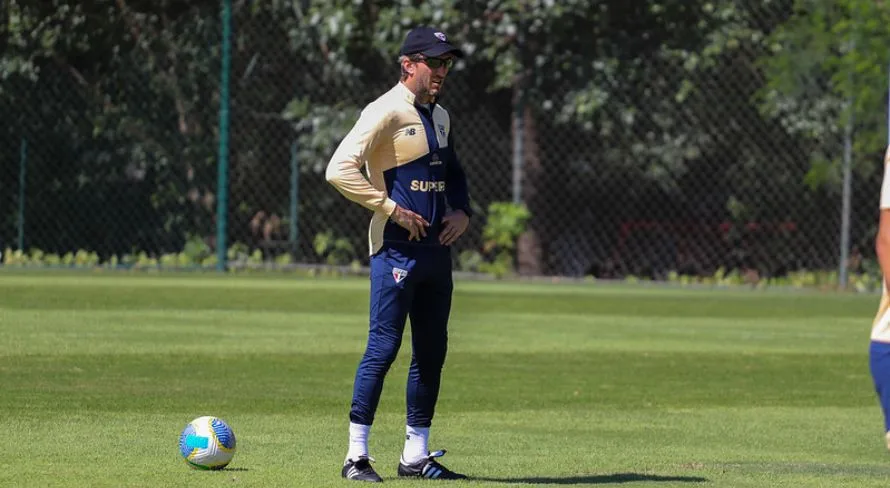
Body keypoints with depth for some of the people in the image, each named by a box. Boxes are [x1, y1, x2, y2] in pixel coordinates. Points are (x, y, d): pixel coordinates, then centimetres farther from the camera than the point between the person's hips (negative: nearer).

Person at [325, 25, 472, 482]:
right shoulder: (386, 112, -11)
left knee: (432, 351, 9)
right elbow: (339, 169, -19)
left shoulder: (439, 115, 15)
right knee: (383, 347, -8)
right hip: (396, 250, -8)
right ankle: (357, 456, -3)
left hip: (436, 248, 8)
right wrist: (392, 209, -18)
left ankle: (416, 454, 16)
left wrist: (461, 212, 8)